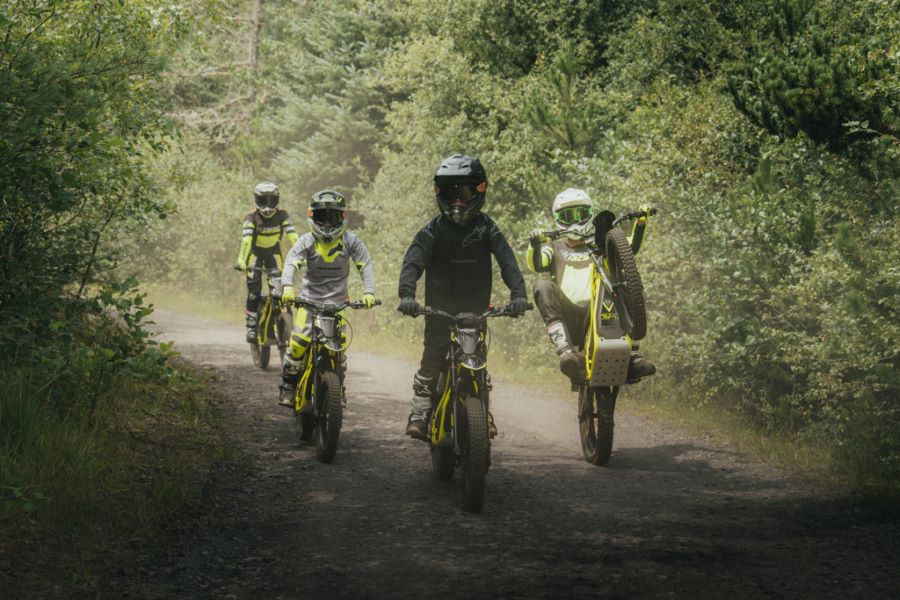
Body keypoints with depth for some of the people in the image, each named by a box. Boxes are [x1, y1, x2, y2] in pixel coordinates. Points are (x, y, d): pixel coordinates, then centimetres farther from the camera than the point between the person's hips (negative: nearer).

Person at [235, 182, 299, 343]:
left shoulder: (282, 215, -19)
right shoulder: (252, 218, -24)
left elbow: (292, 236, -28)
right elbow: (246, 239, -35)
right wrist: (241, 260, -48)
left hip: (273, 253, 2)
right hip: (255, 253, -2)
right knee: (254, 289, -13)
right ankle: (251, 326, -5)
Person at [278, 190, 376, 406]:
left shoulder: (351, 241, -2)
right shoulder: (307, 241, -3)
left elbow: (365, 265, -8)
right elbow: (291, 262, -17)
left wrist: (368, 292, -24)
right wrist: (287, 286, -36)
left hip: (337, 300, 0)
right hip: (309, 298, 0)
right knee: (298, 342, -16)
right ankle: (288, 386, 0)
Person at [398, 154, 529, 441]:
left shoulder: (485, 227, 1)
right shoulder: (434, 229, -2)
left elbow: (506, 260, -9)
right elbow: (413, 261, -13)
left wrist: (518, 293, -25)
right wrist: (406, 294, -31)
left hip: (476, 309, 1)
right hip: (440, 307, -1)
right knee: (432, 358, -6)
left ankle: (483, 413, 13)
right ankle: (419, 414, -2)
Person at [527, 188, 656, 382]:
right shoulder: (555, 248, 24)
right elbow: (536, 265, 3)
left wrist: (639, 227, -5)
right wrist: (534, 246, -18)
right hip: (566, 313, -1)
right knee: (542, 286, -29)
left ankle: (633, 358, -32)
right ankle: (565, 350, -47)